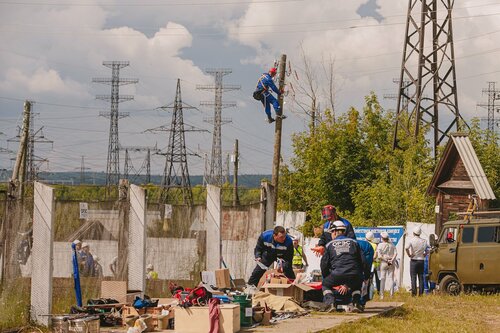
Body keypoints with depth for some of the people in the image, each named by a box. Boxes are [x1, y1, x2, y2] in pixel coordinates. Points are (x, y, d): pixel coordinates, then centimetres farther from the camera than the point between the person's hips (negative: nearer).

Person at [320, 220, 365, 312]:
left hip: (337, 275, -2)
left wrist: (326, 278, 34)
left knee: (325, 284, 27)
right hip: (354, 275, 2)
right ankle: (357, 302, 9)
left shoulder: (330, 245, 16)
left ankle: (330, 302, 1)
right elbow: (362, 262, 18)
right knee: (357, 285, 36)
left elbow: (324, 264, 16)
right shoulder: (354, 243, 21)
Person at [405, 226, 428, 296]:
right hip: (421, 261, 3)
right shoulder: (424, 241, 3)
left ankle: (414, 293, -5)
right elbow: (426, 250, 7)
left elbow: (406, 248, -23)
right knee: (421, 277, 7)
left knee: (413, 277, -1)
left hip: (414, 260, -3)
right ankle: (421, 293, 5)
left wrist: (409, 255, -12)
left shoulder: (412, 240, -8)